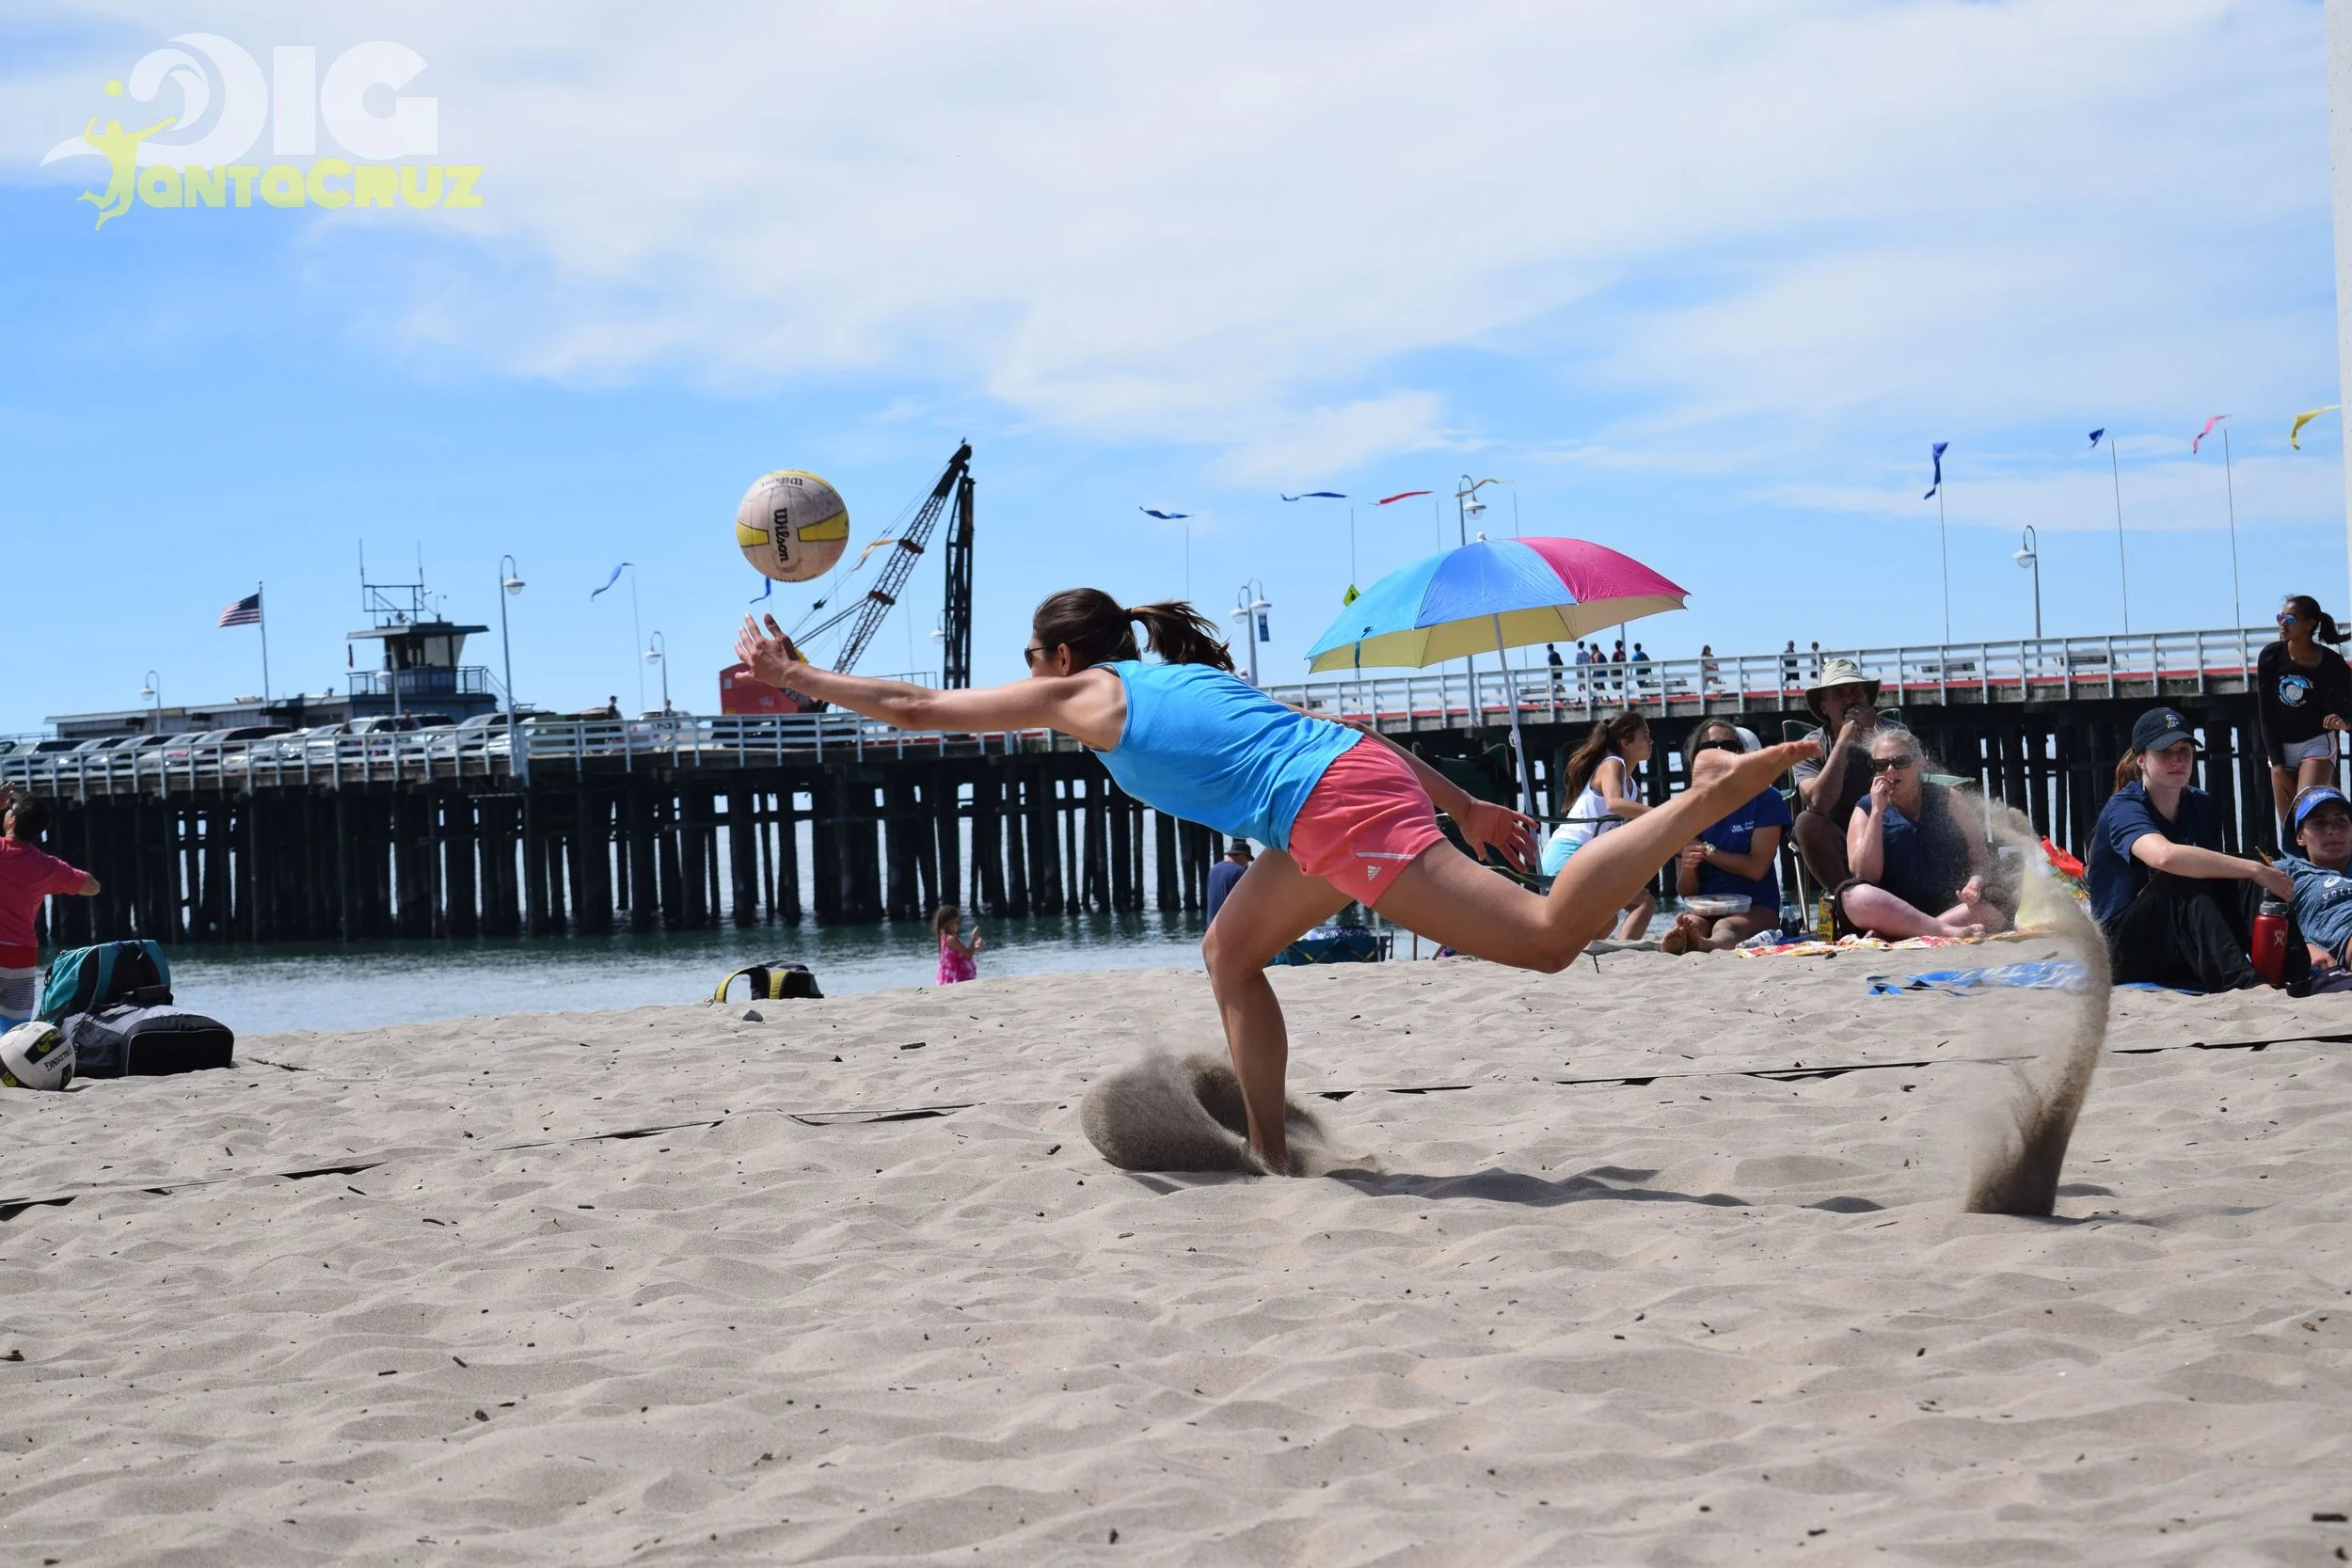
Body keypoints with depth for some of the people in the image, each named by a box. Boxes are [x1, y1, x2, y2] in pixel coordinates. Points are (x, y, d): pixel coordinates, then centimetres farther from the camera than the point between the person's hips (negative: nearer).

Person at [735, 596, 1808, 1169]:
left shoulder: (1081, 695, 9)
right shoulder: (1183, 674, 29)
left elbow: (913, 707, 15)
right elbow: (1340, 731, 24)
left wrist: (794, 675, 26)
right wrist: (1464, 806, 25)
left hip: (1342, 812, -9)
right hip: (1362, 772, 9)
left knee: (1547, 937, -13)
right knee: (1231, 950, 21)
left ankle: (1711, 797, -21)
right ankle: (1270, 1150, 20)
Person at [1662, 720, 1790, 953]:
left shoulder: (1764, 798, 3)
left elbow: (1757, 868, -6)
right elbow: (1686, 892, 12)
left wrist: (1706, 851, -3)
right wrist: (1687, 866, -12)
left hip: (1755, 907, -3)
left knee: (1725, 927, -39)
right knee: (1690, 924, -35)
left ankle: (1705, 945, -75)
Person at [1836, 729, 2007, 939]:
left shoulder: (1946, 800, 10)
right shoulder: (1866, 809, 7)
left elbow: (1980, 857, 7)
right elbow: (1865, 875, -7)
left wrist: (1975, 882, -17)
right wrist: (1877, 811, -9)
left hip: (1952, 907, 2)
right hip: (1891, 911, -2)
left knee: (1997, 910, -30)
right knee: (1855, 896, -34)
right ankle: (1947, 931, -38)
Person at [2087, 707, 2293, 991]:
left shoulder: (2200, 805, 9)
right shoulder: (2124, 809, -16)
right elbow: (2164, 856, -38)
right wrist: (2255, 869, -37)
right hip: (2124, 949, -6)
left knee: (2241, 880, -19)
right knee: (2188, 881, -33)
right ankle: (2239, 981, -52)